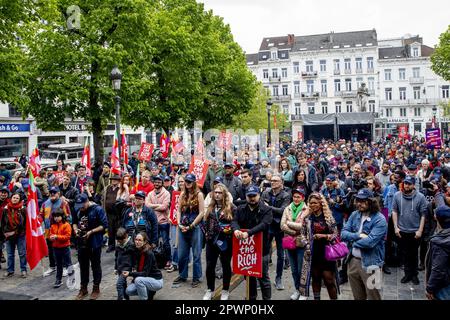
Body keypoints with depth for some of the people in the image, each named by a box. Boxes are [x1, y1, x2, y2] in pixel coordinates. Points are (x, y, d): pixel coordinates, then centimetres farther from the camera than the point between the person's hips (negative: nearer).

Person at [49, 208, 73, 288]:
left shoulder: (66, 225, -12)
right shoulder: (53, 226, 5)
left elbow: (67, 236, -17)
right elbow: (51, 234, 11)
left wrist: (57, 237, -23)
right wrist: (51, 237, -12)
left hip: (65, 248, -5)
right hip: (56, 248, 5)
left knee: (68, 264, 2)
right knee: (58, 265, 16)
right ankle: (58, 280, 24)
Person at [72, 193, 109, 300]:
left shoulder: (98, 209, -15)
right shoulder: (78, 210, 2)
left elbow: (104, 225, -15)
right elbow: (74, 222, 16)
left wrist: (91, 232, -22)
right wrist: (76, 229, -5)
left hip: (94, 243, -5)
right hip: (82, 242, 5)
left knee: (95, 266, 7)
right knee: (83, 266, 15)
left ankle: (96, 288, 21)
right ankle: (83, 288, 29)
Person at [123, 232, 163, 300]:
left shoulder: (149, 254, -24)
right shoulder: (137, 252, -2)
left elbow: (145, 273, -26)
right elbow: (138, 268, 10)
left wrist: (130, 274, -33)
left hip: (156, 281, -7)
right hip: (146, 279, 8)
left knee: (139, 280, -32)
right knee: (129, 291, -9)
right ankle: (149, 292, 12)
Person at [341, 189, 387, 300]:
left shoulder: (379, 219, -15)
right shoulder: (354, 215, 5)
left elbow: (370, 242, -25)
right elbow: (343, 233, -1)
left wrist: (353, 241, -10)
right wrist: (358, 236, -17)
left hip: (370, 263, -6)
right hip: (352, 261, 6)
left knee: (373, 297, 7)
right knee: (357, 296, 20)